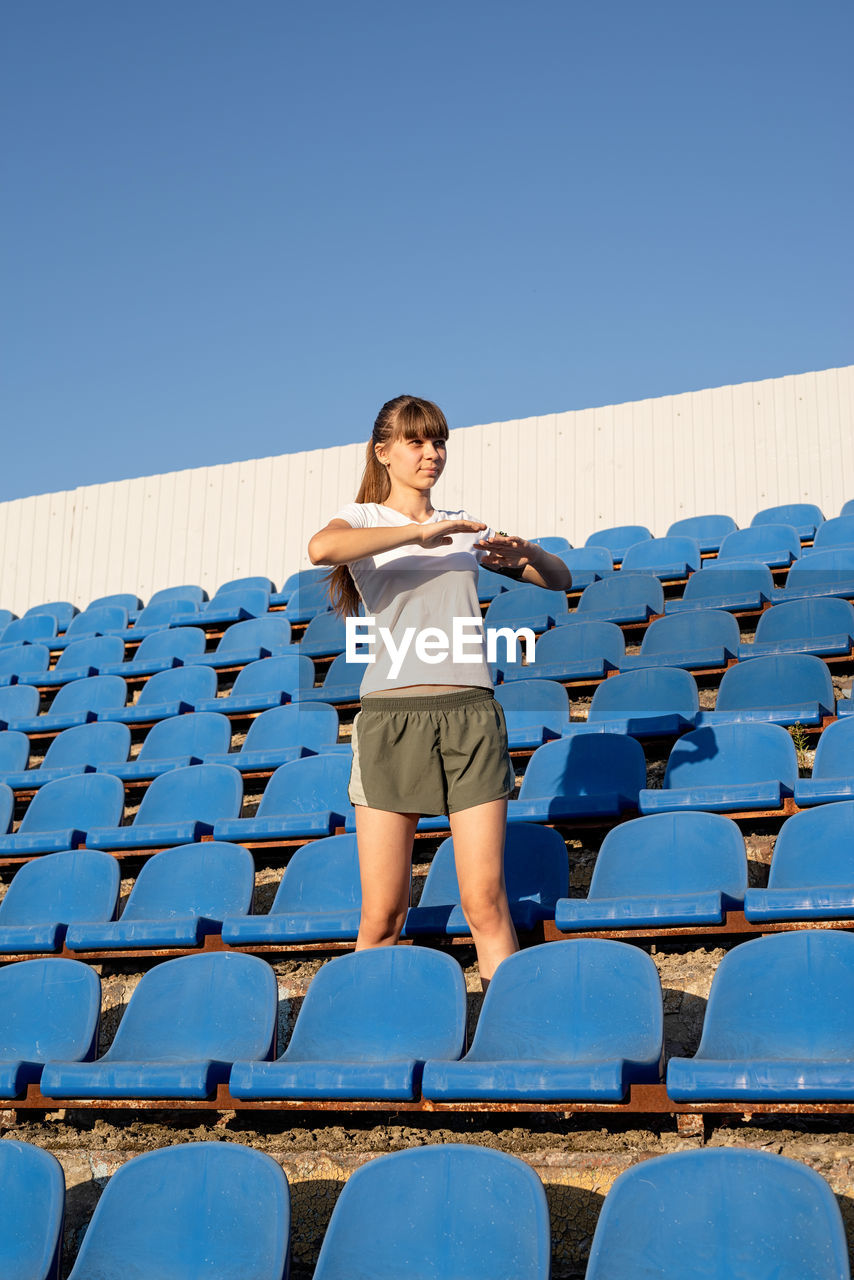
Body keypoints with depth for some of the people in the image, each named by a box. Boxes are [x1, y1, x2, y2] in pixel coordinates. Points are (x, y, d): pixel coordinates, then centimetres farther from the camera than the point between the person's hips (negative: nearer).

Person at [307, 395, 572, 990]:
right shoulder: (365, 518, 8)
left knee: (486, 901, -3)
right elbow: (321, 548, -18)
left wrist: (526, 553, -1)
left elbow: (560, 579, 20)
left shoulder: (465, 526, 19)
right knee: (382, 916, -2)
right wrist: (421, 531, -15)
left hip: (471, 712, 3)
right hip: (392, 713, -2)